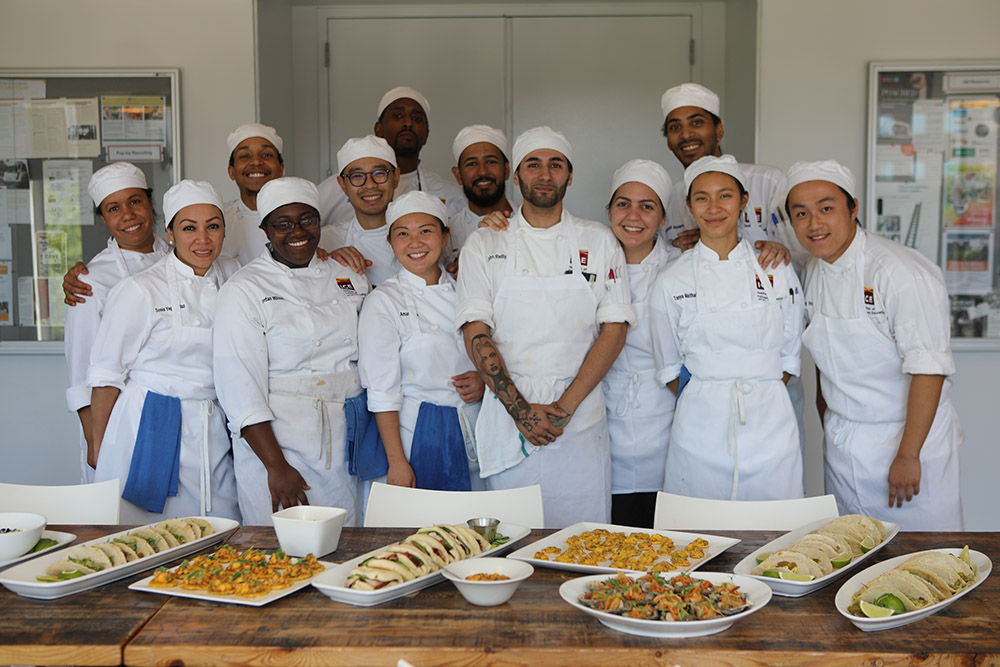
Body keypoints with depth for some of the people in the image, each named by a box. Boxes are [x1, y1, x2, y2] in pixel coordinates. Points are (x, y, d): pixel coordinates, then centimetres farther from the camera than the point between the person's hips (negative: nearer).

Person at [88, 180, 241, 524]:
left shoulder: (231, 274, 6)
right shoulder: (139, 290, -9)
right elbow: (106, 374, -4)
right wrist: (98, 446, -2)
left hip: (214, 432, 5)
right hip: (150, 429, -5)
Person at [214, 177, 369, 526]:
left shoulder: (350, 279, 12)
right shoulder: (245, 289, -4)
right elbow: (239, 388, -12)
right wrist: (277, 466, -18)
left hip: (346, 448, 5)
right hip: (275, 441, -4)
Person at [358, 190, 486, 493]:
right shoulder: (382, 302, -6)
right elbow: (383, 391, -9)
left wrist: (484, 381, -6)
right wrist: (397, 462, -13)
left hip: (475, 431, 4)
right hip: (418, 435, -4)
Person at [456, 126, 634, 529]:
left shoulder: (599, 242, 7)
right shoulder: (484, 246, 6)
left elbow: (614, 330, 0)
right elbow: (476, 333, -2)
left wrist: (564, 407, -10)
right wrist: (520, 409, -12)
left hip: (580, 419, 0)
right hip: (506, 420, 0)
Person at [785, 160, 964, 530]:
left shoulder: (904, 273, -20)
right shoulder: (814, 273, 4)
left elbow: (928, 369, -21)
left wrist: (908, 455, -21)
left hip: (909, 436, -6)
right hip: (842, 448, 6)